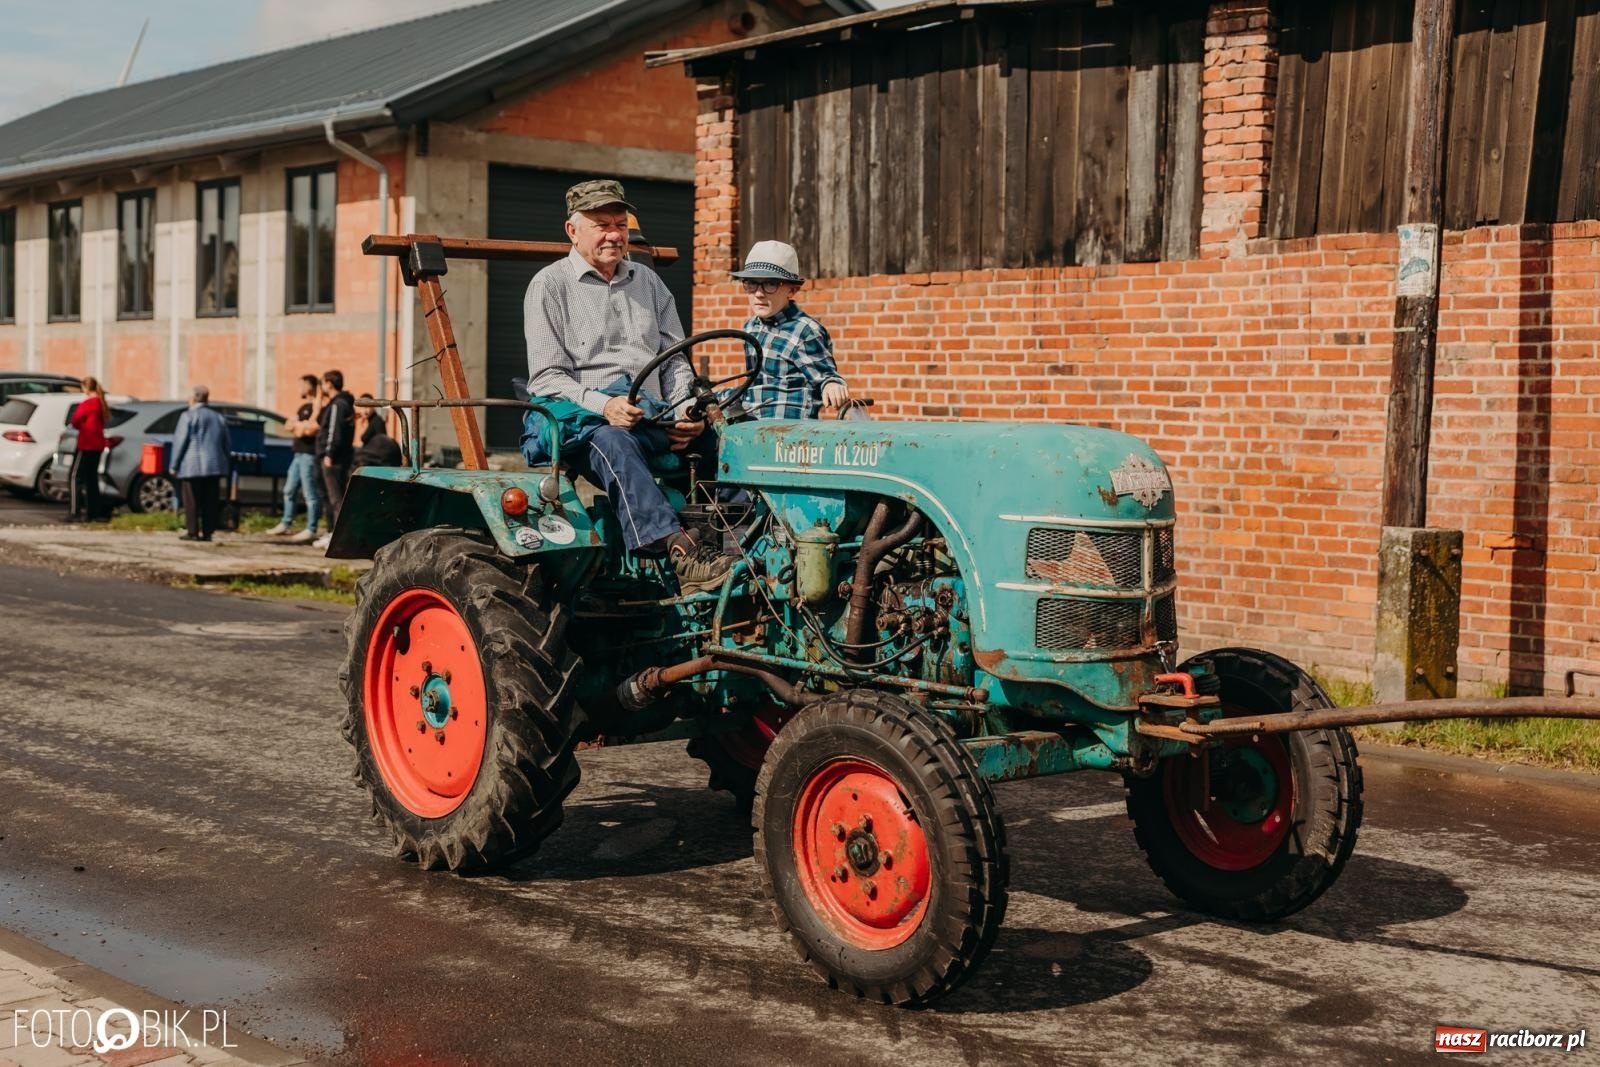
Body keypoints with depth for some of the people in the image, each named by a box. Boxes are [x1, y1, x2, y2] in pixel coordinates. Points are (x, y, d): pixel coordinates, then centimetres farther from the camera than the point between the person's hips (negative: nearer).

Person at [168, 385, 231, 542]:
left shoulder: (188, 416, -4)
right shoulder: (219, 418, 15)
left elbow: (180, 442, -7)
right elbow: (226, 446, 16)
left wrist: (174, 465, -3)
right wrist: (223, 462, 23)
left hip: (192, 466, -5)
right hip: (214, 465, 5)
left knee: (192, 500, -2)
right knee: (210, 501, 5)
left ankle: (192, 532, -4)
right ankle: (207, 532, 4)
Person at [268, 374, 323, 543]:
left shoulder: (316, 406, -10)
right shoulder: (303, 407, 20)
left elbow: (311, 429, -20)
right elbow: (291, 426, 16)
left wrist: (298, 426, -3)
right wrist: (302, 427, -5)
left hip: (309, 454, -10)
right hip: (298, 453, 10)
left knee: (310, 493, -10)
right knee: (289, 490, 16)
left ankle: (311, 530, -10)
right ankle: (286, 524, 26)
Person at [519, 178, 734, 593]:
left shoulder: (648, 283, 22)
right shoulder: (549, 286, 5)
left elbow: (675, 360, 18)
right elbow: (547, 377, -4)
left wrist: (685, 411, -4)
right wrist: (602, 404, -22)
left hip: (652, 418, 6)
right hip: (575, 416, -6)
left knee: (711, 437, -24)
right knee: (612, 442, -39)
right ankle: (682, 552, -55)